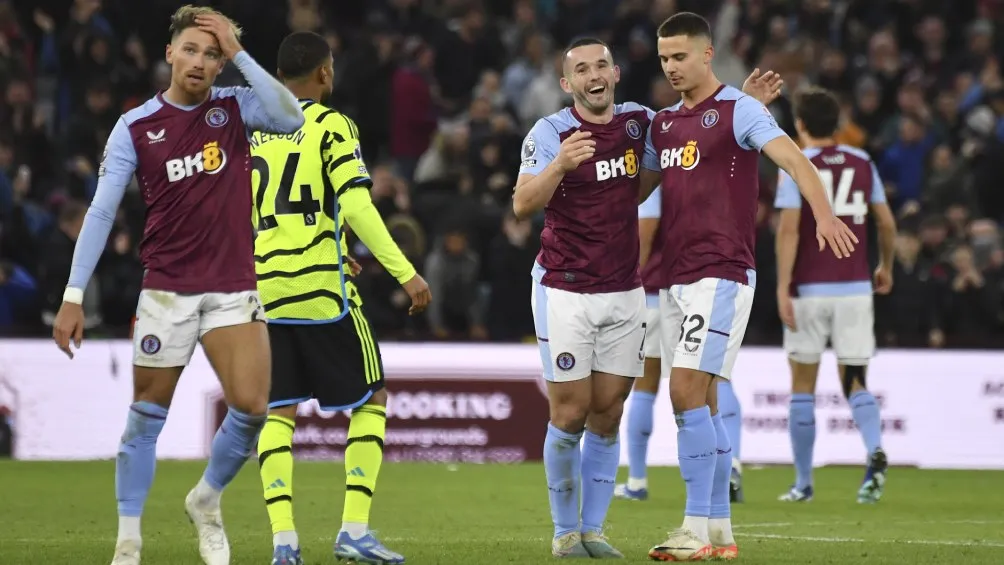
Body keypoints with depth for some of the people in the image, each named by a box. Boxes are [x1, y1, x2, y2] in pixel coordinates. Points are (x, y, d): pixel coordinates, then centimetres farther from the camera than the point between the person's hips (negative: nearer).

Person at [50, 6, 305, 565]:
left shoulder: (236, 107, 2)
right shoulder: (135, 127, -2)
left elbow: (291, 118, -19)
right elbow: (101, 212, -3)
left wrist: (240, 53, -18)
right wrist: (74, 296, -8)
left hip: (234, 288, 1)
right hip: (167, 289, -1)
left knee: (251, 407, -11)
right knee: (148, 416, 1)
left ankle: (206, 500, 17)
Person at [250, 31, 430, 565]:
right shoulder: (331, 126, -4)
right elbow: (357, 207, -13)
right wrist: (406, 273, -12)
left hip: (266, 290, 4)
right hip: (322, 287, -4)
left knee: (278, 413, 8)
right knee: (371, 400, 9)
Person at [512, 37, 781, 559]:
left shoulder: (639, 121, 2)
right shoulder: (549, 133, -11)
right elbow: (522, 205, -23)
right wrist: (559, 165, -41)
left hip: (624, 294, 4)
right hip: (564, 294, -4)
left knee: (607, 417, 3)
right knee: (570, 417, -3)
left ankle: (593, 530, 10)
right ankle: (565, 531, 10)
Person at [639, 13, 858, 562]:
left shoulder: (739, 110, -6)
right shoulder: (663, 123, 16)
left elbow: (793, 159, -19)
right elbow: (636, 189, 27)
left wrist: (824, 214, -34)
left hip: (721, 274, -7)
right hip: (673, 278, 7)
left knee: (688, 391, -16)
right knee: (700, 403, 7)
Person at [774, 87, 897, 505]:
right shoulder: (862, 163, 7)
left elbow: (789, 229, -13)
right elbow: (887, 223, 9)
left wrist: (783, 288, -14)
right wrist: (885, 267, 26)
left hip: (809, 290, -2)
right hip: (855, 289, 2)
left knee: (802, 386, 9)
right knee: (854, 382, 7)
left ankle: (803, 482, 12)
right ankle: (875, 452, -22)